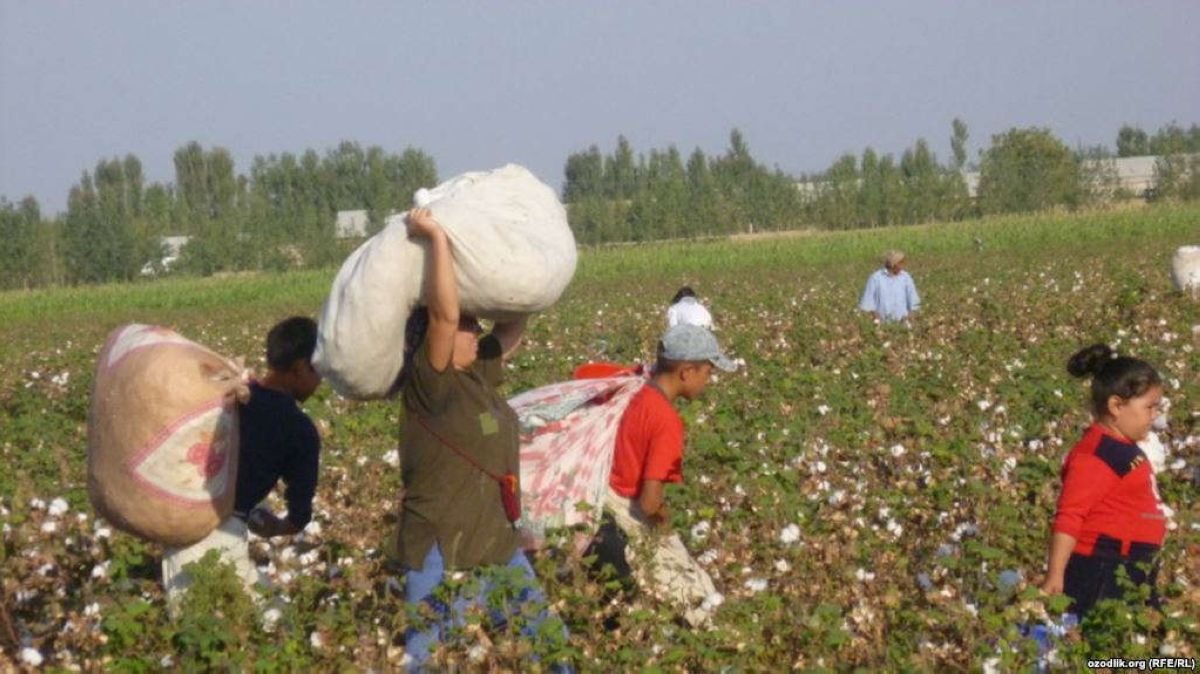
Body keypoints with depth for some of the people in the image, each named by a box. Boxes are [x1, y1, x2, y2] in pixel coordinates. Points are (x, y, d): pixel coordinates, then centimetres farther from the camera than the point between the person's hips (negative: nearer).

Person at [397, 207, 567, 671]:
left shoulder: (478, 374, 9)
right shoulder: (429, 384, -13)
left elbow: (515, 325, 24)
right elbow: (444, 312, -26)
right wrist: (437, 237, -24)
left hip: (498, 543, 9)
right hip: (442, 551, -9)